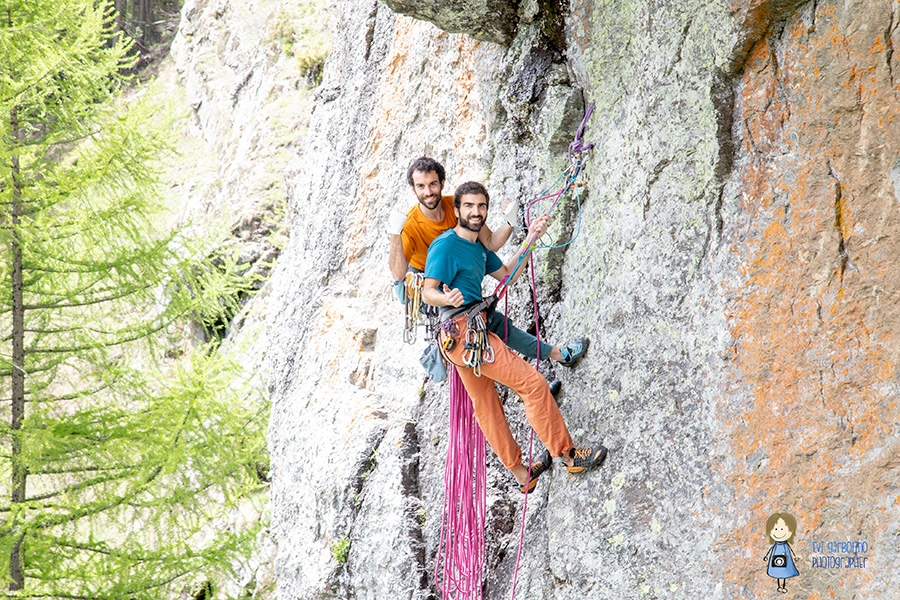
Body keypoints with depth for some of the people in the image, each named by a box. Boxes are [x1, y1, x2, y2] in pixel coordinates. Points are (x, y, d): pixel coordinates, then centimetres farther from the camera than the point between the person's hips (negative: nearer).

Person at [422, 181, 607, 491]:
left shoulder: (478, 246, 15)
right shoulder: (446, 245, -12)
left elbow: (507, 275, 22)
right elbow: (428, 291, -18)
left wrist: (530, 240, 14)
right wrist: (447, 298, -41)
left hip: (461, 338, 10)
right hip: (465, 329, -10)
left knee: (486, 404, 15)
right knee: (533, 384, -7)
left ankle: (521, 474, 24)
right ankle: (569, 455, 0)